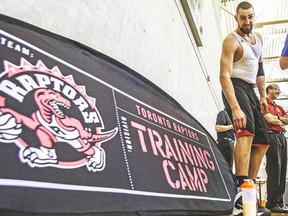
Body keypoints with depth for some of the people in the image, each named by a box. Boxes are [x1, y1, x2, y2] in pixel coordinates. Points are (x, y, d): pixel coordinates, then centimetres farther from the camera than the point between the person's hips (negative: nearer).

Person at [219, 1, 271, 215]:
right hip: (235, 87, -9)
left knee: (263, 142, 6)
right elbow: (224, 75, -23)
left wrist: (263, 96, 15)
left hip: (250, 89, 9)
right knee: (246, 131, -32)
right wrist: (235, 108, -34)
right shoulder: (231, 41, -12)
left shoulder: (258, 38, 14)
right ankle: (242, 195, -40)